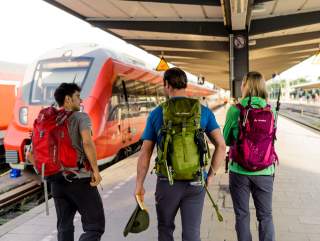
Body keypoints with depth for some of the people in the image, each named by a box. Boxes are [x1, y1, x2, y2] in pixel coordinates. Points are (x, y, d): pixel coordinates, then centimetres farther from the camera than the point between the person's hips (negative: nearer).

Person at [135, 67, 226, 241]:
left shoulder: (156, 114, -4)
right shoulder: (204, 111, 0)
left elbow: (145, 153, -3)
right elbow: (221, 146, -5)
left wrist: (139, 185, 5)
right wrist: (211, 174, 6)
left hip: (167, 182, -1)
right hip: (195, 183, 1)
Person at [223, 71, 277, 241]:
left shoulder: (234, 110, -10)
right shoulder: (271, 111, -4)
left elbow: (226, 140, 0)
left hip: (239, 170, -2)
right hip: (264, 171, 2)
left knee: (242, 216, 13)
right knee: (265, 216, 15)